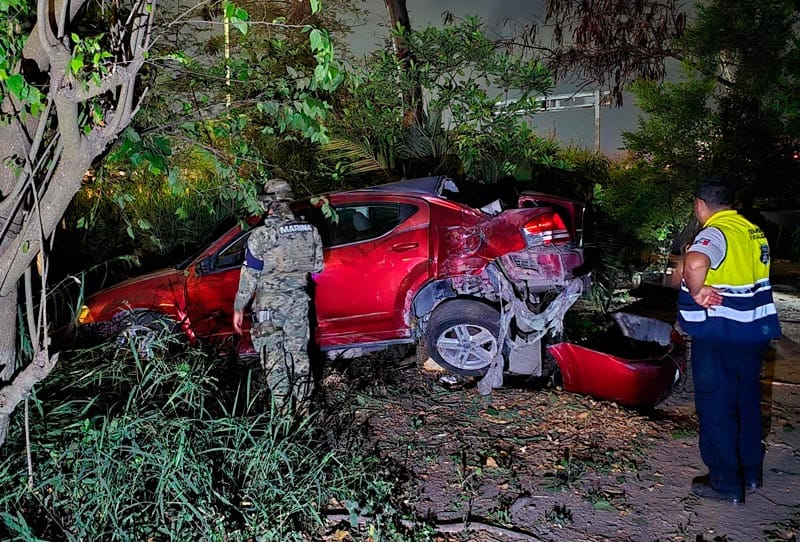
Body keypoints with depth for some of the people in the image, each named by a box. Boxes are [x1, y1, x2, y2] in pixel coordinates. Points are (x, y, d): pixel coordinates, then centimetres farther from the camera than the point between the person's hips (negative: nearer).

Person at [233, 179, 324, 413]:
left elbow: (249, 275, -10)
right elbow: (317, 267, 10)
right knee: (299, 356, 14)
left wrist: (238, 308, 0)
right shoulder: (311, 231, 1)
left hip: (270, 304, -5)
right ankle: (303, 409, 21)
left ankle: (285, 413, 5)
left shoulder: (261, 236, -13)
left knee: (275, 360, 3)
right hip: (299, 300, 5)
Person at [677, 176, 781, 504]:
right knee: (747, 403, 20)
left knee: (716, 407, 4)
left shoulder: (715, 233, -18)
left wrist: (695, 292, -24)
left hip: (718, 336, -9)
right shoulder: (754, 231, 10)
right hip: (753, 331, 9)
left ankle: (725, 483, 13)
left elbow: (695, 263, -41)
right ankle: (750, 473, 33)